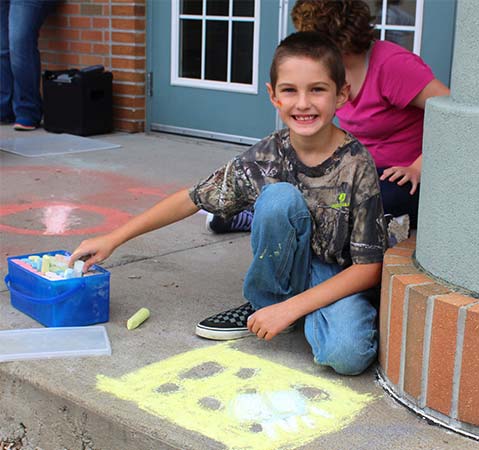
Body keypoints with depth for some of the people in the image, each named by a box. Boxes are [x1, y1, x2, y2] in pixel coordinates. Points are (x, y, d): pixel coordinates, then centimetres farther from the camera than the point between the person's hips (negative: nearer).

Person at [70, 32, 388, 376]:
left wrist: (290, 308, -25)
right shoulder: (264, 158, -11)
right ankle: (264, 302, -5)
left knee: (346, 354, -35)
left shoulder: (357, 165, -19)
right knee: (280, 197, -28)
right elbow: (192, 199, -1)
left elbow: (369, 267, -18)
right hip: (289, 268, 2)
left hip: (341, 279, -2)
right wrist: (113, 239, -1)